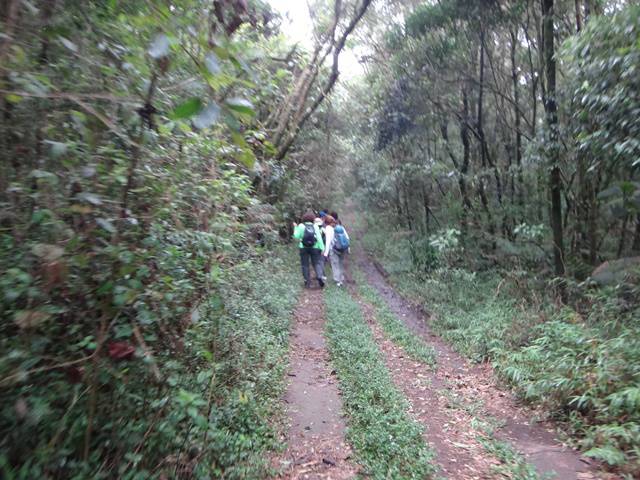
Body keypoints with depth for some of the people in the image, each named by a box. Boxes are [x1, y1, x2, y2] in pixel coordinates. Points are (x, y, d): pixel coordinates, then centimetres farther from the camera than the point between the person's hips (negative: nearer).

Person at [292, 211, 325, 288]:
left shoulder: (301, 226, -3)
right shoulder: (315, 226, 0)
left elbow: (296, 236, -2)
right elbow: (319, 238, -5)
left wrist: (295, 227, 11)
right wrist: (322, 248, -4)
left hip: (304, 248, 0)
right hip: (314, 248, 0)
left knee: (305, 264, 9)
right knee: (317, 263, 8)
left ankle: (307, 281, 7)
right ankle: (320, 276, -16)